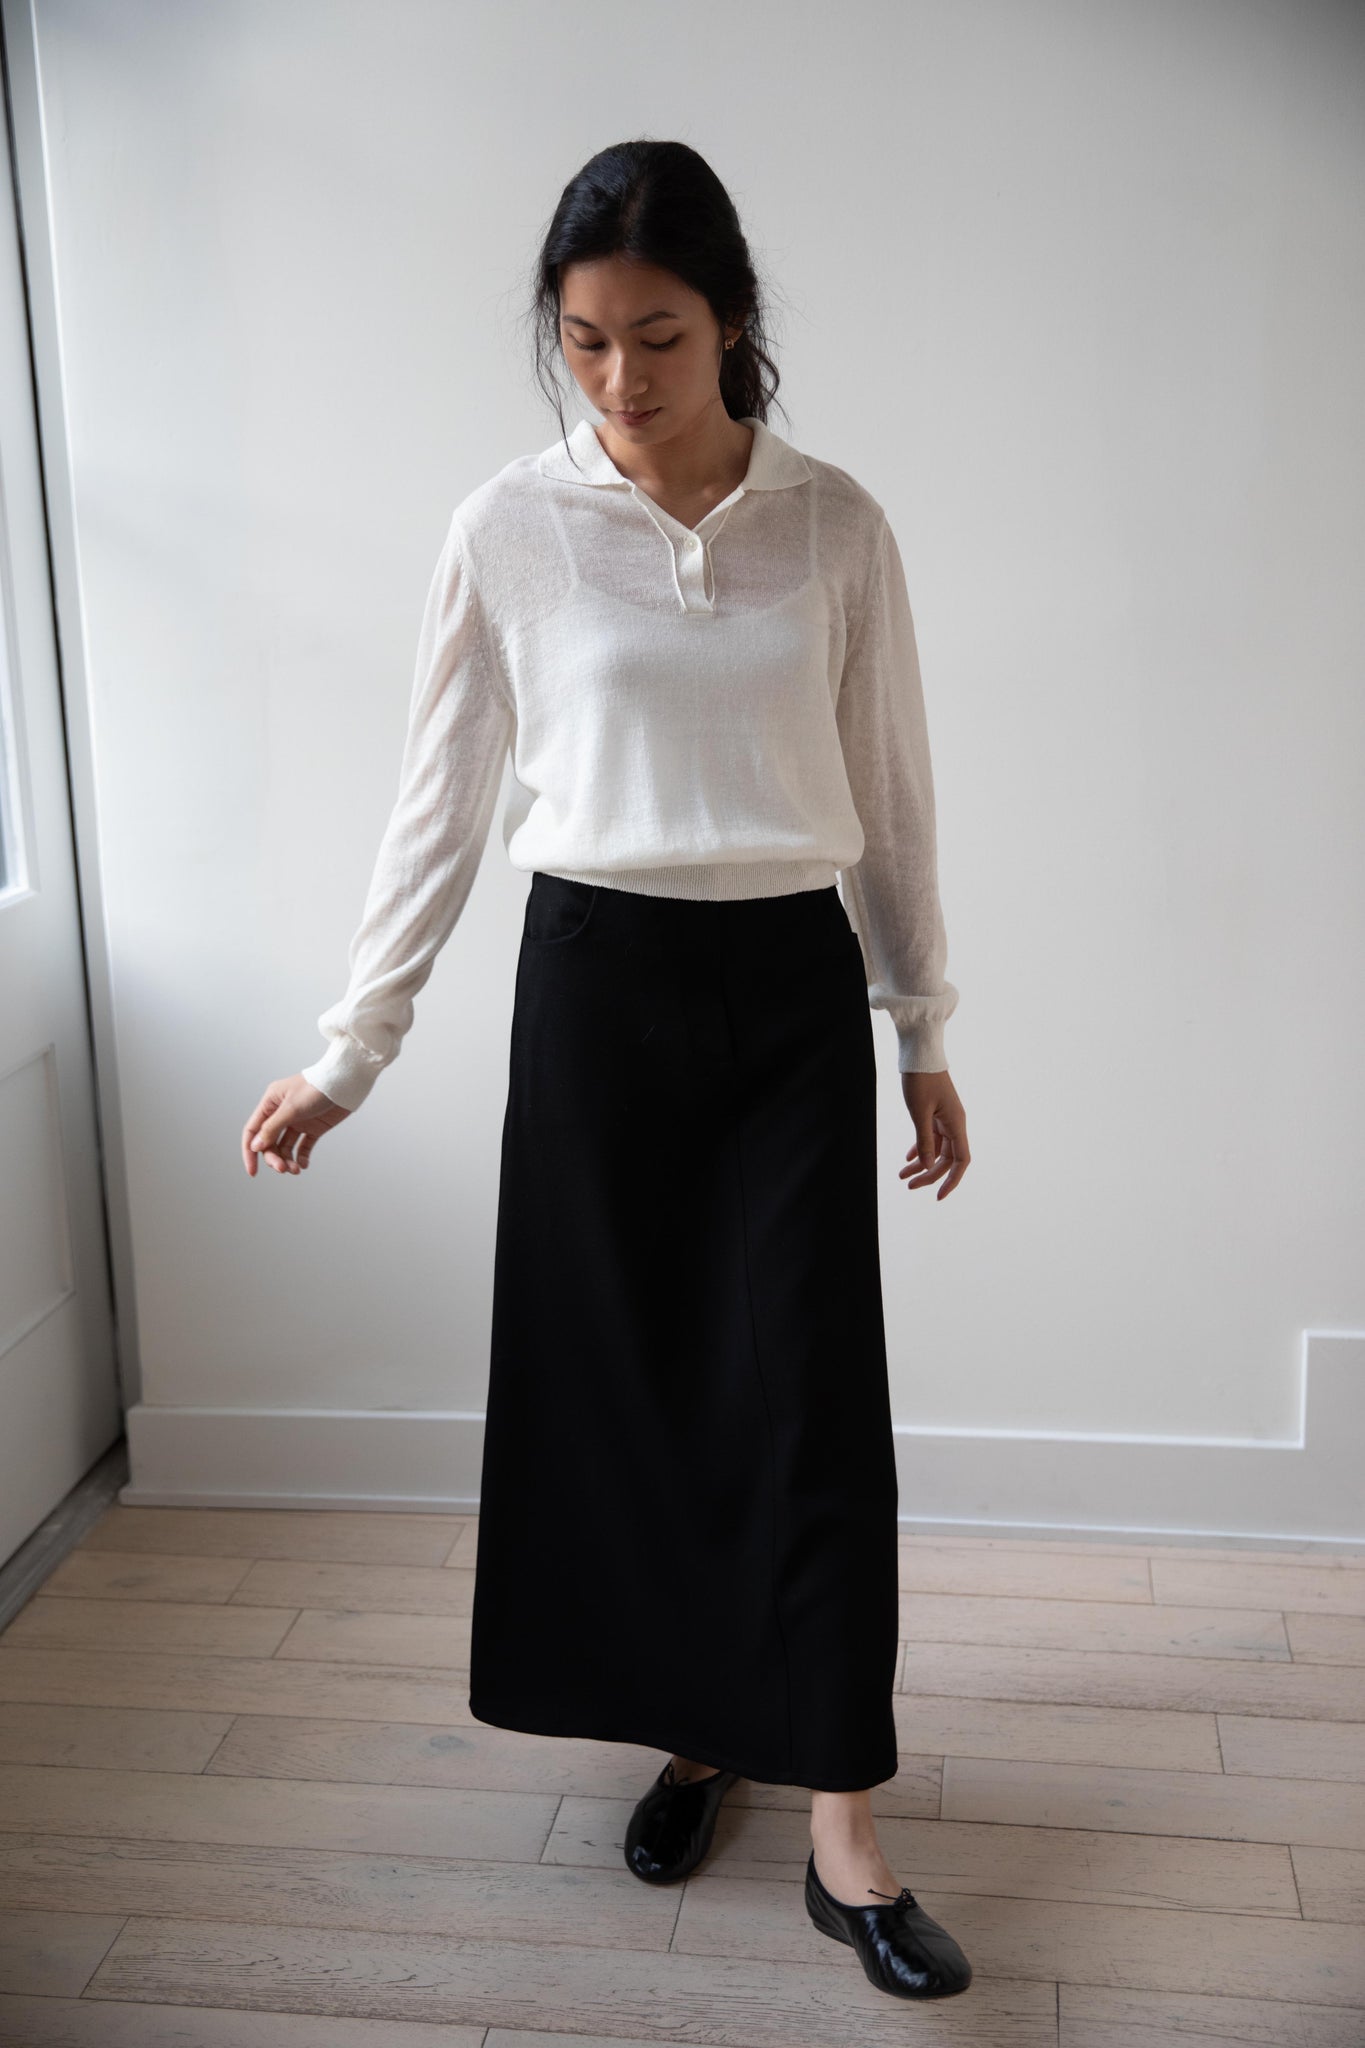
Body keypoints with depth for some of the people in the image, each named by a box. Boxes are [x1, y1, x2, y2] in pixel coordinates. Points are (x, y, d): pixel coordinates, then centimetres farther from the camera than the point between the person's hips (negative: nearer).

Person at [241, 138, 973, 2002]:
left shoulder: (835, 525, -1)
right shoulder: (509, 531, -2)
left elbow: (891, 796, 6)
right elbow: (443, 802, 1)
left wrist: (926, 1035, 8)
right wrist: (350, 1054, 0)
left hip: (794, 989, 0)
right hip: (597, 983, 0)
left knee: (813, 1385, -1)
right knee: (623, 1371, 8)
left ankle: (845, 1830, 9)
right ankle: (693, 1728, 30)